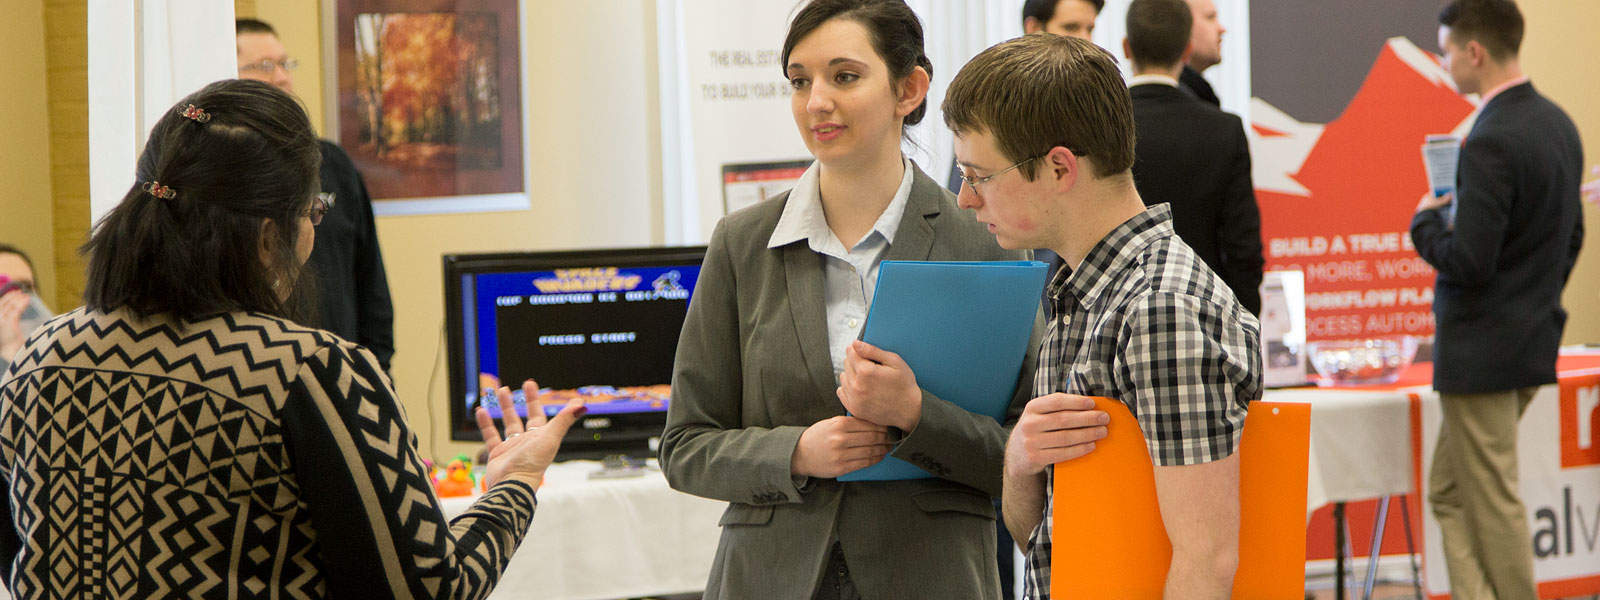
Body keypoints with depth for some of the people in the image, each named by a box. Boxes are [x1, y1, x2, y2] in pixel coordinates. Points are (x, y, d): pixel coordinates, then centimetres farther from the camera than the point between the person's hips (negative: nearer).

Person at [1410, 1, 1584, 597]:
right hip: (1534, 342, 9)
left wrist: (1426, 222, -6)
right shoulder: (1557, 124, 7)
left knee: (1493, 505, 2)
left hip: (1483, 355, -9)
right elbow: (1571, 237, 17)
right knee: (1450, 494, 15)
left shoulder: (1490, 143, -22)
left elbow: (1467, 262, -25)